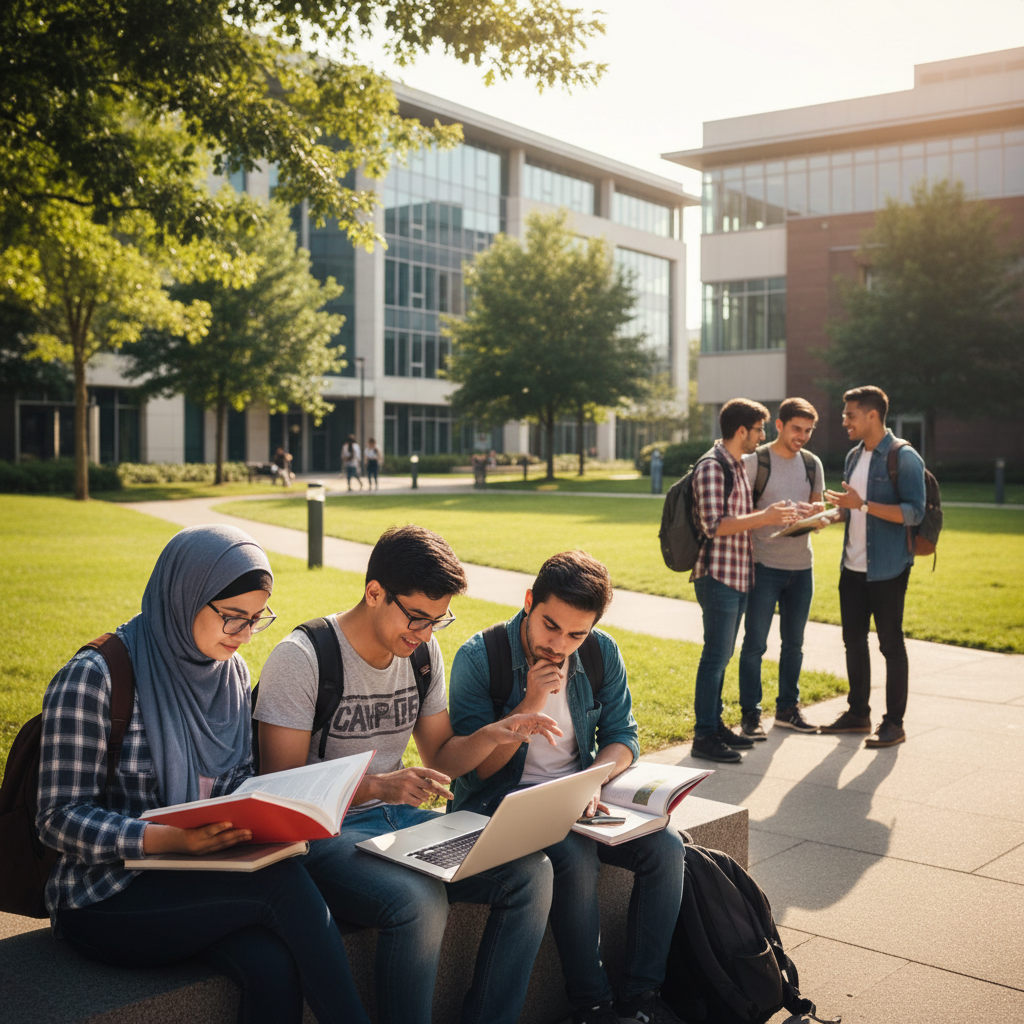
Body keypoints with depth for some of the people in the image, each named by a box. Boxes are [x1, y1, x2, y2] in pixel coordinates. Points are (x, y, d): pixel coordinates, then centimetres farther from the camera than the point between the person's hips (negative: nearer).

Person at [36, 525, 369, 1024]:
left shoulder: (233, 672, 6)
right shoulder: (92, 679, -14)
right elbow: (60, 818, -15)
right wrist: (167, 838, -31)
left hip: (207, 878, 5)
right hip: (106, 900, -5)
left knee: (274, 966, -27)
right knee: (281, 882, -29)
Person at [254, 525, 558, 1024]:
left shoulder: (424, 651, 5)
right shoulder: (301, 658, -15)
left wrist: (492, 735, -8)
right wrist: (376, 785, -32)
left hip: (399, 817, 7)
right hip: (323, 832, -6)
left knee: (531, 871, -13)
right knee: (419, 902, -35)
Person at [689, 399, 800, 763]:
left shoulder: (737, 466, 17)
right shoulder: (711, 466, -14)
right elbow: (714, 525, -22)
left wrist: (772, 516, 11)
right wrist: (763, 518, -19)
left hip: (738, 576, 10)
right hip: (717, 576, -10)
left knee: (722, 654, 14)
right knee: (716, 655, -7)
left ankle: (715, 724, 21)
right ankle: (704, 737, -3)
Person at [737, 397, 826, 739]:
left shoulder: (812, 464, 9)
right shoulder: (754, 461, -7)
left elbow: (817, 507, 12)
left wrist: (815, 512, -9)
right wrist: (775, 514, -20)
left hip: (801, 565, 5)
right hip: (764, 566, -5)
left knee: (794, 643, 13)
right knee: (755, 643, -1)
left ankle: (787, 708, 25)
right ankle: (750, 714, 8)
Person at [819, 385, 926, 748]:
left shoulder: (904, 457, -12)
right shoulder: (854, 456, 11)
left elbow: (914, 512, -20)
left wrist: (862, 504, -27)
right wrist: (833, 513, 2)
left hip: (887, 568, -8)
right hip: (853, 566, 8)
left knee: (890, 643, 1)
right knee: (853, 639, 13)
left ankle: (894, 722, 10)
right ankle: (858, 713, 25)